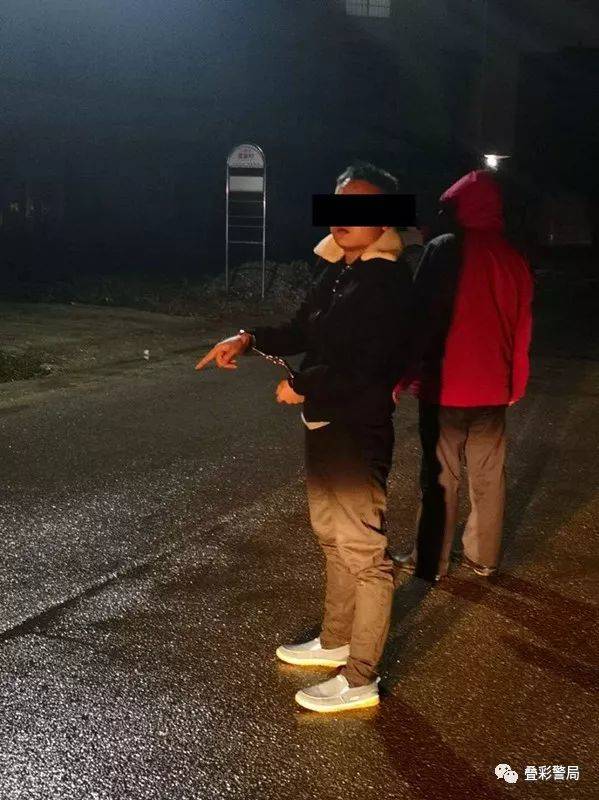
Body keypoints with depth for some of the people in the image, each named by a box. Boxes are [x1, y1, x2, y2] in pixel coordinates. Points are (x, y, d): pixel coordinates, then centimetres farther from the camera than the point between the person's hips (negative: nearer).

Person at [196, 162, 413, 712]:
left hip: (358, 433, -10)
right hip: (324, 424, 10)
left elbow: (363, 368, -25)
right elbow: (303, 330, 20)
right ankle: (335, 642, 41)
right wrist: (251, 340, 5)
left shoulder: (388, 281, -18)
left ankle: (360, 681, 14)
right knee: (333, 536, 22)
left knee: (363, 551, 1)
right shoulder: (338, 269, 9)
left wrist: (301, 387, -13)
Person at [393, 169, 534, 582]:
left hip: (445, 383, -4)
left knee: (440, 476, 5)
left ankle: (431, 561, 13)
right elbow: (522, 328, 10)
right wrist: (514, 383, 20)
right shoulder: (513, 258, 4)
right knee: (489, 476, 13)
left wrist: (404, 374, -5)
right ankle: (484, 557, 23)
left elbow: (423, 317, -13)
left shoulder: (444, 250, -11)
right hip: (492, 386, 5)